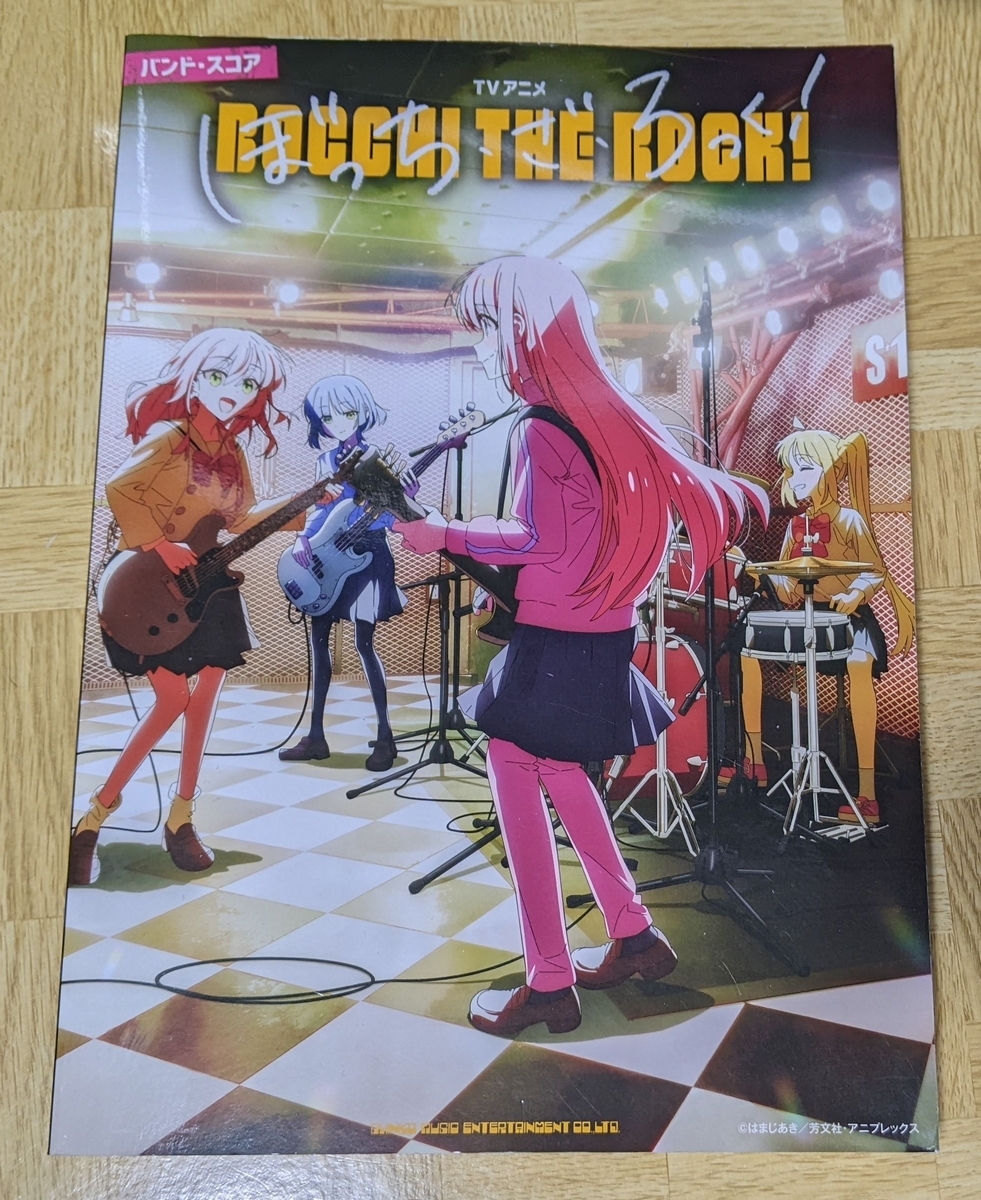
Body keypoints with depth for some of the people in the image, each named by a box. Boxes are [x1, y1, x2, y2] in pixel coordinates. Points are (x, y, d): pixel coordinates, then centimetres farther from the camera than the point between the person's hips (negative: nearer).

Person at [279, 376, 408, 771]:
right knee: (318, 639, 6)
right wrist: (303, 538, -4)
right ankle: (316, 735, 17)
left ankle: (385, 735, 3)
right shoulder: (326, 461, 10)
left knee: (364, 641, -8)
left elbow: (388, 517, -10)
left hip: (367, 555, -6)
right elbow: (320, 508, 10)